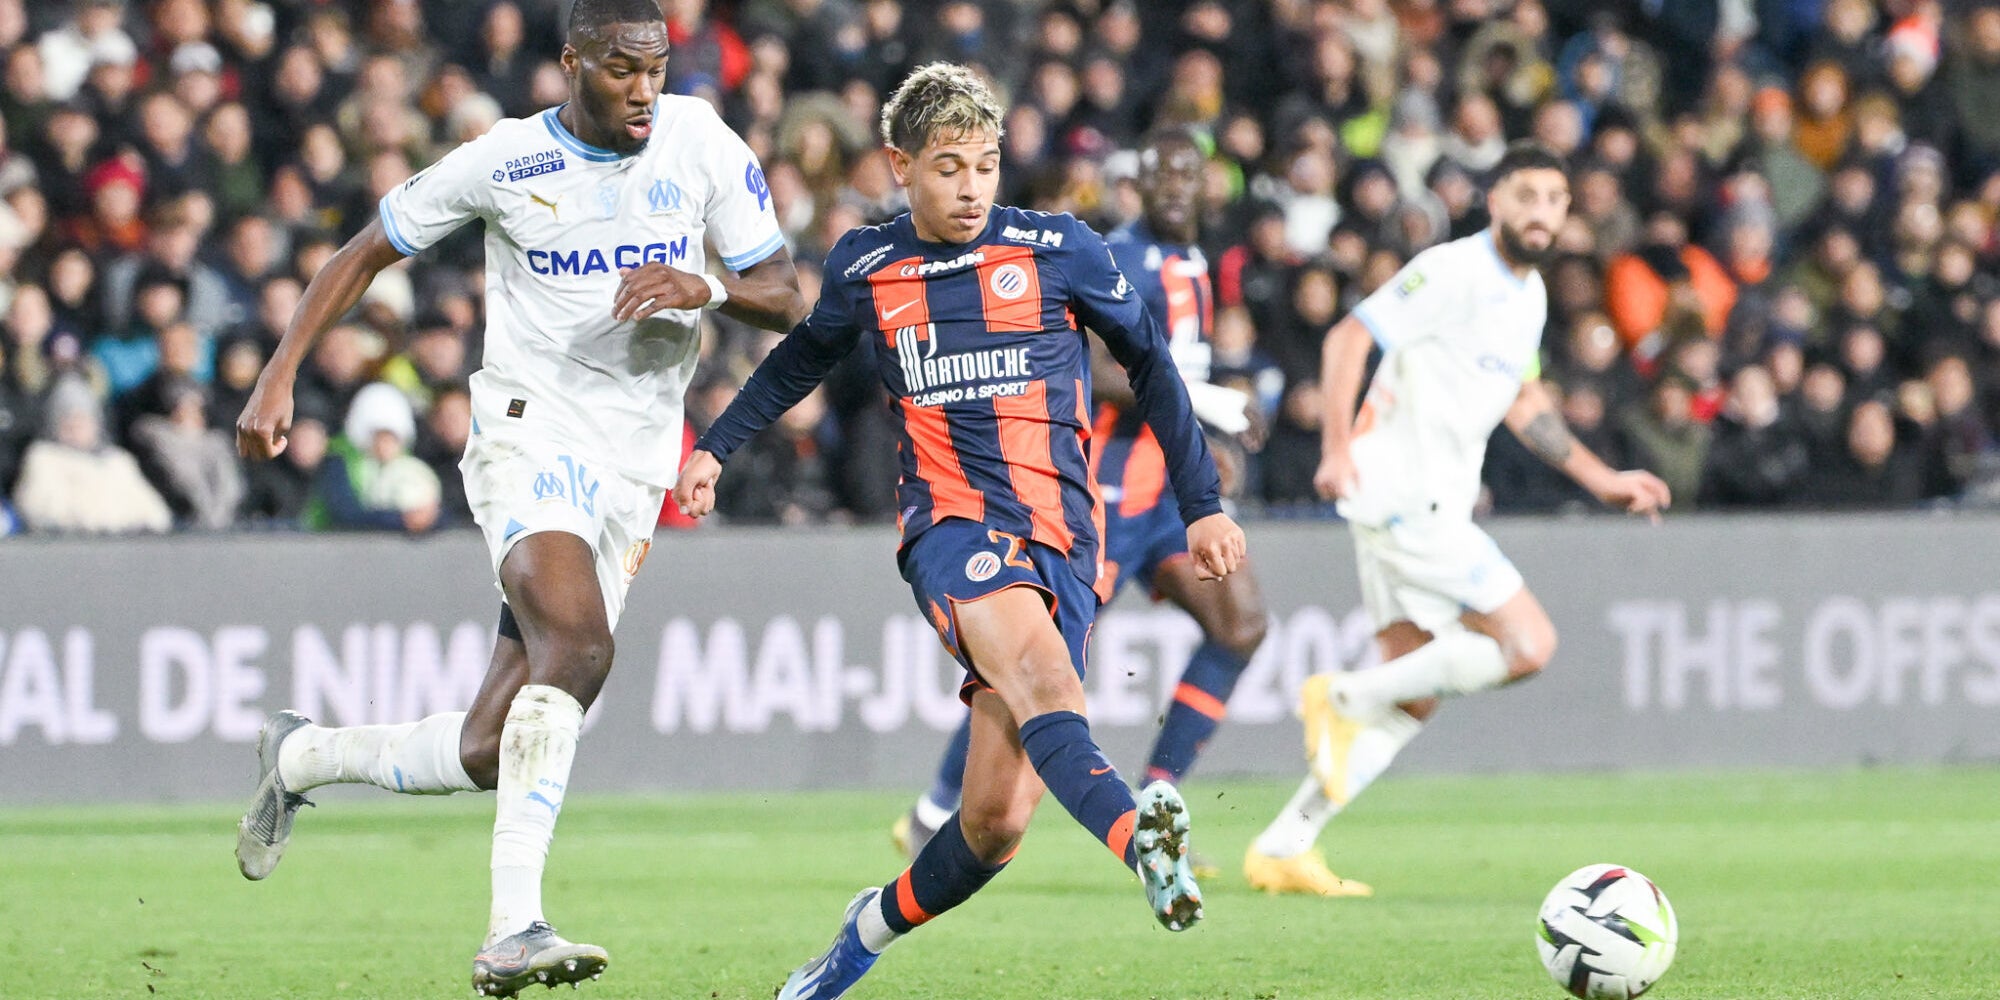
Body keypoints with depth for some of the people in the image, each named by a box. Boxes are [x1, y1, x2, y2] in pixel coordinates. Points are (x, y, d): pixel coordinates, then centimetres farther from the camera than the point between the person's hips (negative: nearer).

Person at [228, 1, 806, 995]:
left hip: (633, 467, 4)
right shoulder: (502, 162, -4)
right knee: (577, 645, -32)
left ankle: (302, 755, 30)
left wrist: (706, 288, -16)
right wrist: (279, 375, -1)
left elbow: (785, 298, 6)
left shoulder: (702, 145, 2)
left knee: (488, 755, 0)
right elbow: (362, 257, 8)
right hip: (529, 433, -4)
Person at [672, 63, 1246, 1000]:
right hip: (952, 523, -1)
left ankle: (877, 923, 21)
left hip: (1061, 537, 1)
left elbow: (1149, 359, 17)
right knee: (1038, 667, -36)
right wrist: (716, 446, 32)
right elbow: (807, 354, 32)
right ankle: (1136, 834, -61)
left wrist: (1202, 503, 18)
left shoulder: (1057, 249, 5)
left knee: (996, 818, -7)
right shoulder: (865, 267, 10)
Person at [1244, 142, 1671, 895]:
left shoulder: (1530, 293, 16)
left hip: (1435, 505, 10)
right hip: (1401, 491, -10)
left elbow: (1523, 402, 30)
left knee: (1411, 700, 9)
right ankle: (1343, 698, -5)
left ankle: (1283, 848, 10)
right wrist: (1338, 447, -27)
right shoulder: (1454, 270, -12)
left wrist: (1600, 479, 26)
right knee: (1527, 644, -14)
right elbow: (1349, 338, -16)